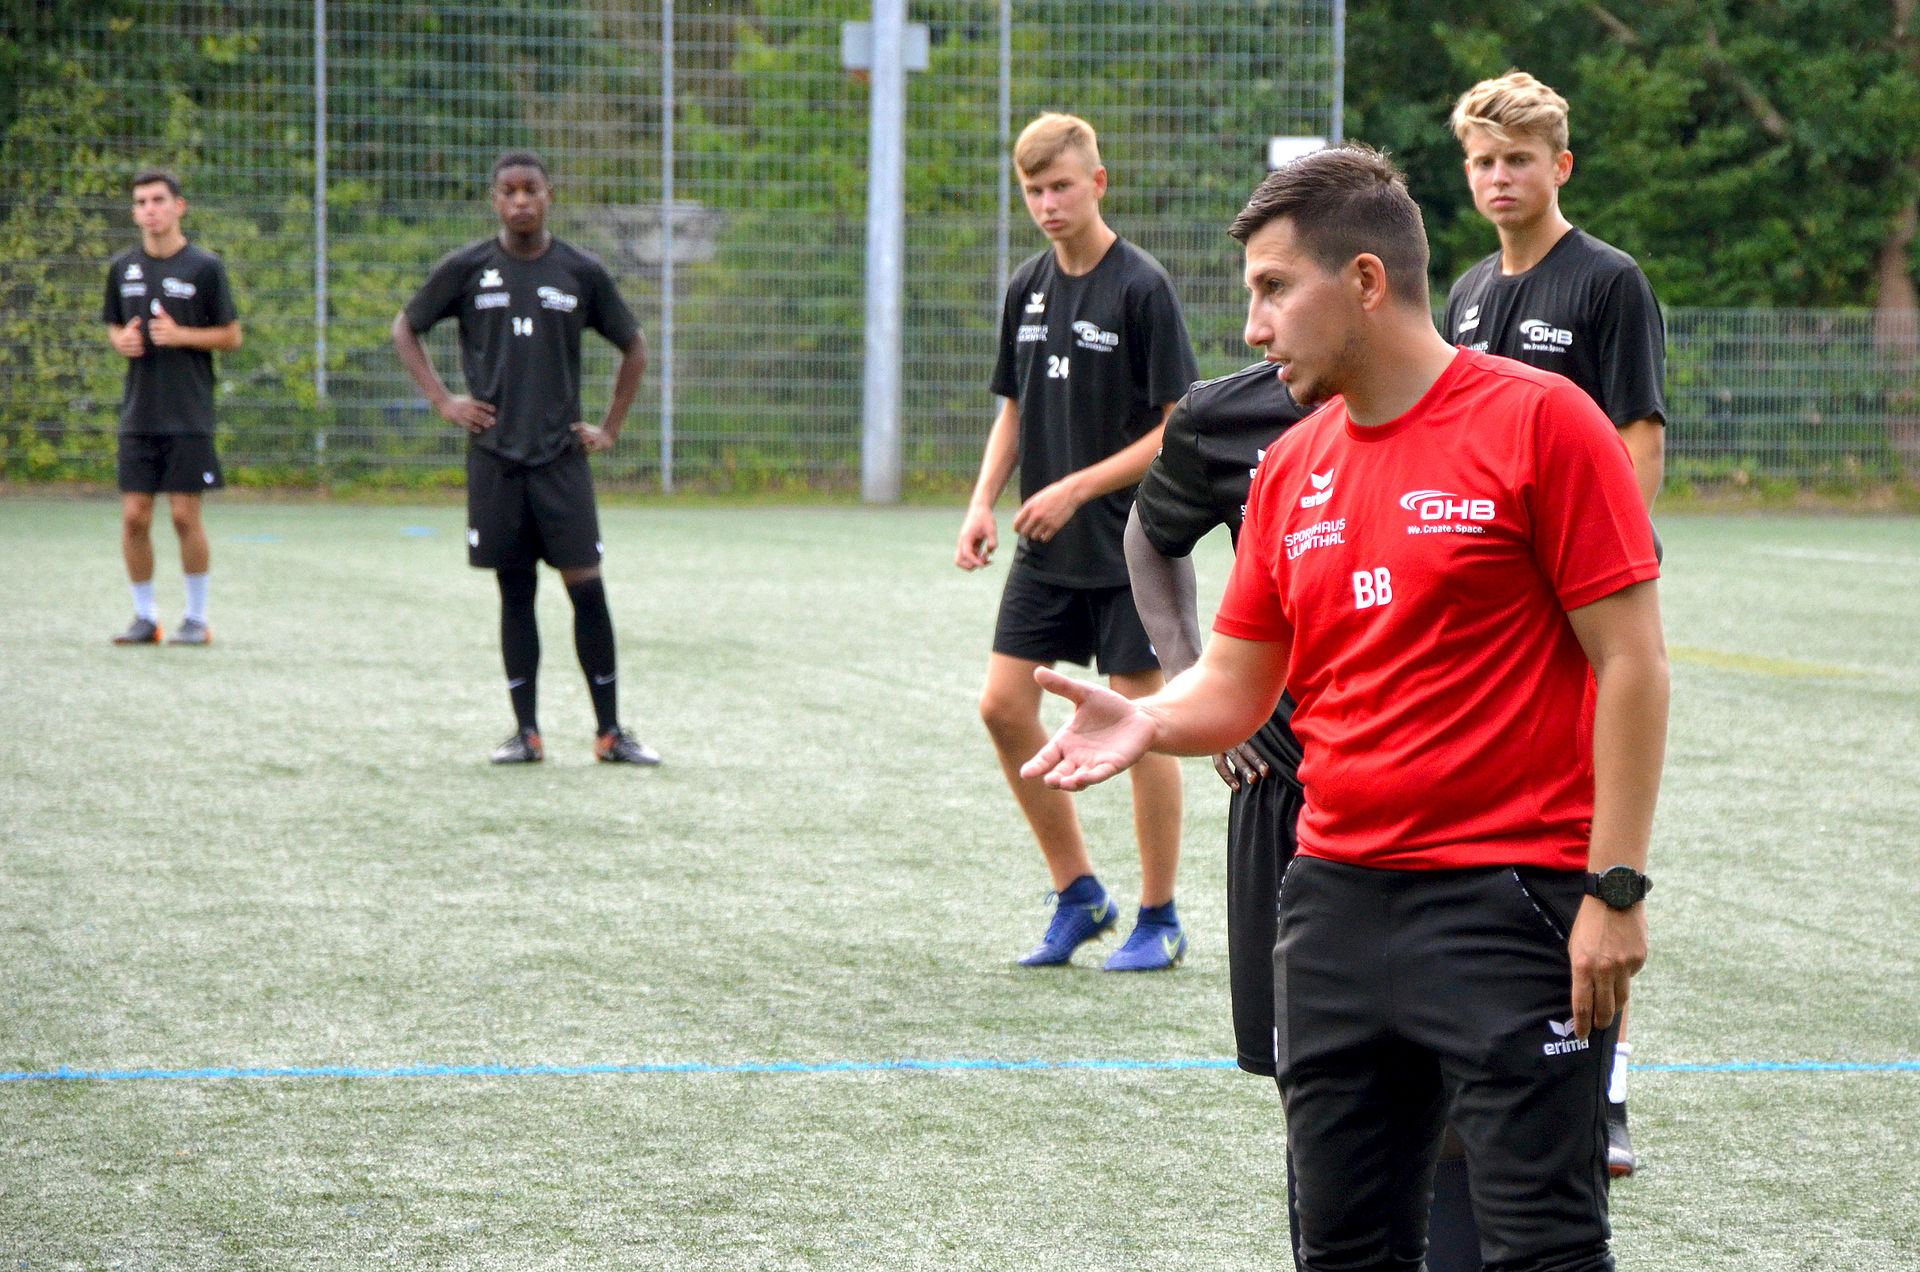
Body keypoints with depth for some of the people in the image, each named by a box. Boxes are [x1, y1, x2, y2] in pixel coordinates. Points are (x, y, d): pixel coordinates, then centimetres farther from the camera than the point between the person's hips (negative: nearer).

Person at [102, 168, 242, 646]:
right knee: (134, 516, 0)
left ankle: (197, 619, 9)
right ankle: (145, 618, 13)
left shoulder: (204, 267, -3)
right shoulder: (122, 268, 9)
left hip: (189, 416, -4)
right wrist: (121, 340, -2)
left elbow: (232, 336, 0)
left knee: (186, 515, -4)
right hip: (138, 414, 4)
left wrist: (181, 335, -15)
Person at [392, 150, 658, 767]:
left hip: (562, 455, 0)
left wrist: (610, 427, 9)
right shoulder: (466, 269, 2)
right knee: (515, 594, 3)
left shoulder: (583, 272, 3)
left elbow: (633, 347, 16)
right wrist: (442, 400, 4)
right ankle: (526, 732, 8)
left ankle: (610, 732, 1)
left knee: (586, 588, -5)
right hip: (494, 456, 0)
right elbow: (405, 329, 14)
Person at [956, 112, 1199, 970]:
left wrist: (1077, 488, -17)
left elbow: (1179, 427, -13)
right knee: (1003, 705, 0)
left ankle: (1159, 920, 11)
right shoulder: (1027, 289, 8)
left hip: (1128, 546, -6)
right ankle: (1078, 895, 14)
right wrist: (983, 504, 3)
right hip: (1044, 550, 6)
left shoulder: (1141, 287, -11)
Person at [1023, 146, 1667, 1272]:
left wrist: (1615, 891, -14)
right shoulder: (1291, 470, 12)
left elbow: (1631, 661, -9)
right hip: (1337, 901, 7)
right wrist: (1148, 723, -6)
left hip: (1511, 898, -7)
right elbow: (1238, 685, 18)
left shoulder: (1540, 420, -8)